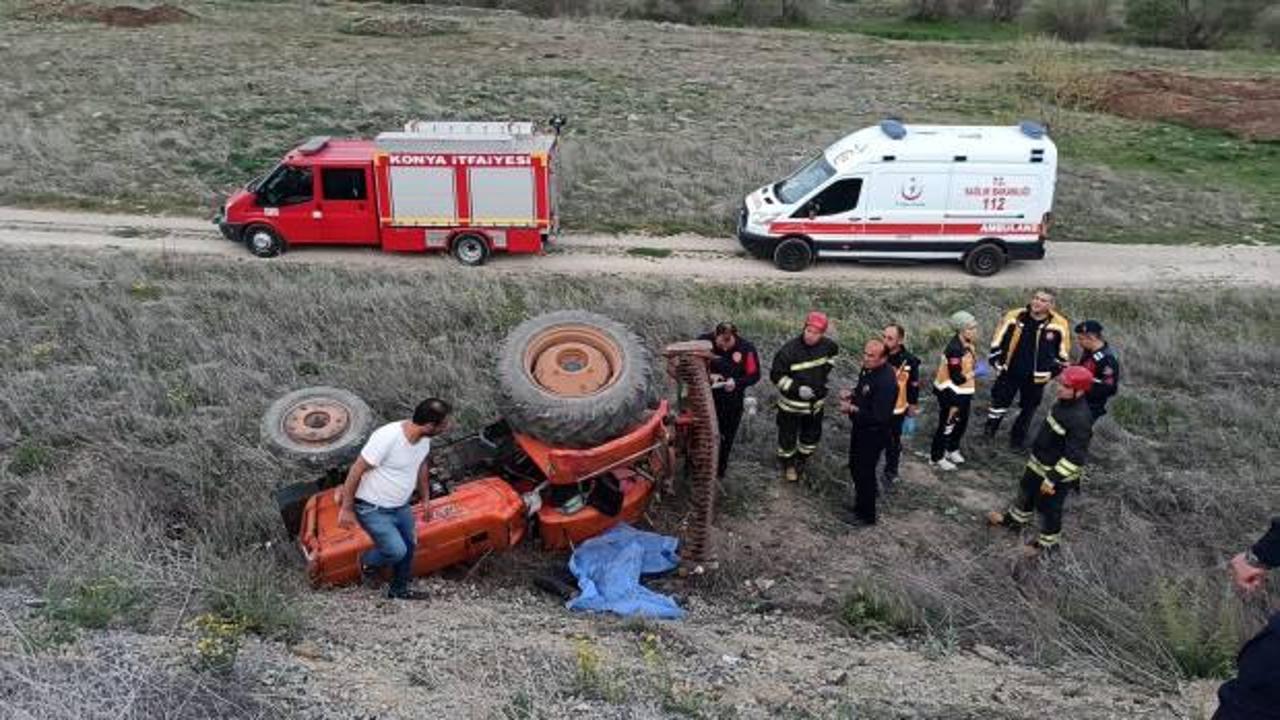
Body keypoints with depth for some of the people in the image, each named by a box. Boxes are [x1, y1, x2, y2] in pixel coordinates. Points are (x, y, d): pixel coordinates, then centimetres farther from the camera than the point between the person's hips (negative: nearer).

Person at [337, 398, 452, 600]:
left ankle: (398, 590, 42)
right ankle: (368, 562, 18)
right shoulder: (386, 438, -33)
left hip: (401, 507, 8)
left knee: (409, 547, 17)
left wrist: (425, 498, 19)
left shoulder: (424, 438, -10)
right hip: (373, 510, -8)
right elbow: (356, 471, -23)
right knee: (397, 551, -15)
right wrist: (346, 509, -16)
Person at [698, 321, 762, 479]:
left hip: (733, 400, 1)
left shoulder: (746, 348, -18)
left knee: (726, 437, 16)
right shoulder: (705, 341, -19)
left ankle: (720, 471, 36)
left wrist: (737, 382, -27)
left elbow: (754, 375, -10)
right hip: (707, 396, -1)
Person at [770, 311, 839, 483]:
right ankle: (788, 465, 35)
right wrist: (797, 388, -26)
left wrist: (826, 369, 4)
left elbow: (834, 352, 16)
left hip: (816, 402, 5)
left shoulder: (827, 345, -10)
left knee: (812, 435, 19)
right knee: (788, 436, 9)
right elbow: (776, 375, -19)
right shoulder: (790, 350, -26)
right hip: (791, 404, -4)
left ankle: (801, 460, 45)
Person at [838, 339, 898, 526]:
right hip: (860, 428, 9)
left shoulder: (886, 382, -31)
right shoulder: (868, 368, -4)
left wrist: (853, 410, -24)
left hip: (874, 434, -9)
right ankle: (859, 505, 43)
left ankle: (867, 515, 26)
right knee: (855, 467, 23)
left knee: (864, 473, 6)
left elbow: (878, 417, -31)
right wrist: (851, 393, -3)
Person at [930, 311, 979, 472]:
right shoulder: (955, 349, -29)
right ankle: (936, 458, 20)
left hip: (963, 391, 9)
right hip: (950, 392, -9)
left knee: (962, 422, 22)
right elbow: (957, 378, -27)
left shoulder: (967, 343, 0)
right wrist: (975, 373, -15)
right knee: (947, 424, 4)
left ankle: (952, 450, 44)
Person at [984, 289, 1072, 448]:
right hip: (1009, 372, 0)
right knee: (1000, 401, 11)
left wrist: (1053, 372, 0)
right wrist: (997, 362, -1)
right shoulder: (1014, 316, -12)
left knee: (1028, 409, 15)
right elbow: (997, 340, 0)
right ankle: (989, 430, 33)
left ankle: (1017, 438, 34)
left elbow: (1063, 352, 2)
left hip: (1036, 377, 0)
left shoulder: (1059, 324, -12)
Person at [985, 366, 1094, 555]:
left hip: (1057, 472, -9)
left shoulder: (1080, 419, -35)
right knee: (1027, 491, 29)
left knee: (1048, 507, 12)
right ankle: (1015, 519, 53)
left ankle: (1047, 542, 36)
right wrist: (1035, 452, 22)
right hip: (1039, 463, 9)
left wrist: (1052, 480, -27)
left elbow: (1074, 457, -32)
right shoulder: (1065, 402, -7)